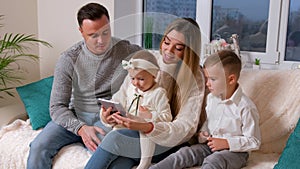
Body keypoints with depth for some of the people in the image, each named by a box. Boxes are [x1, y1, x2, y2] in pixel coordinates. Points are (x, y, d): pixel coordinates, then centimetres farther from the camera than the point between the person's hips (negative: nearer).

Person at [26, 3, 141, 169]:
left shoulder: (129, 52, -9)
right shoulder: (69, 59, -7)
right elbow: (57, 107, -8)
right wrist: (81, 128, -27)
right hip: (76, 118, 2)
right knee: (38, 147, -21)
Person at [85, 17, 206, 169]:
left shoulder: (195, 79, -5)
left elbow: (186, 126, -13)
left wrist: (146, 127, -30)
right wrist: (110, 114, -18)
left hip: (166, 143, -2)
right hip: (135, 133, 2)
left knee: (113, 138, -28)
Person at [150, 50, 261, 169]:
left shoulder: (245, 107, -17)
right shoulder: (211, 98, 5)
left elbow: (254, 142, -14)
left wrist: (226, 143, -20)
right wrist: (203, 133, 2)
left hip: (235, 151, -6)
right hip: (210, 145, 7)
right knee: (184, 153, -13)